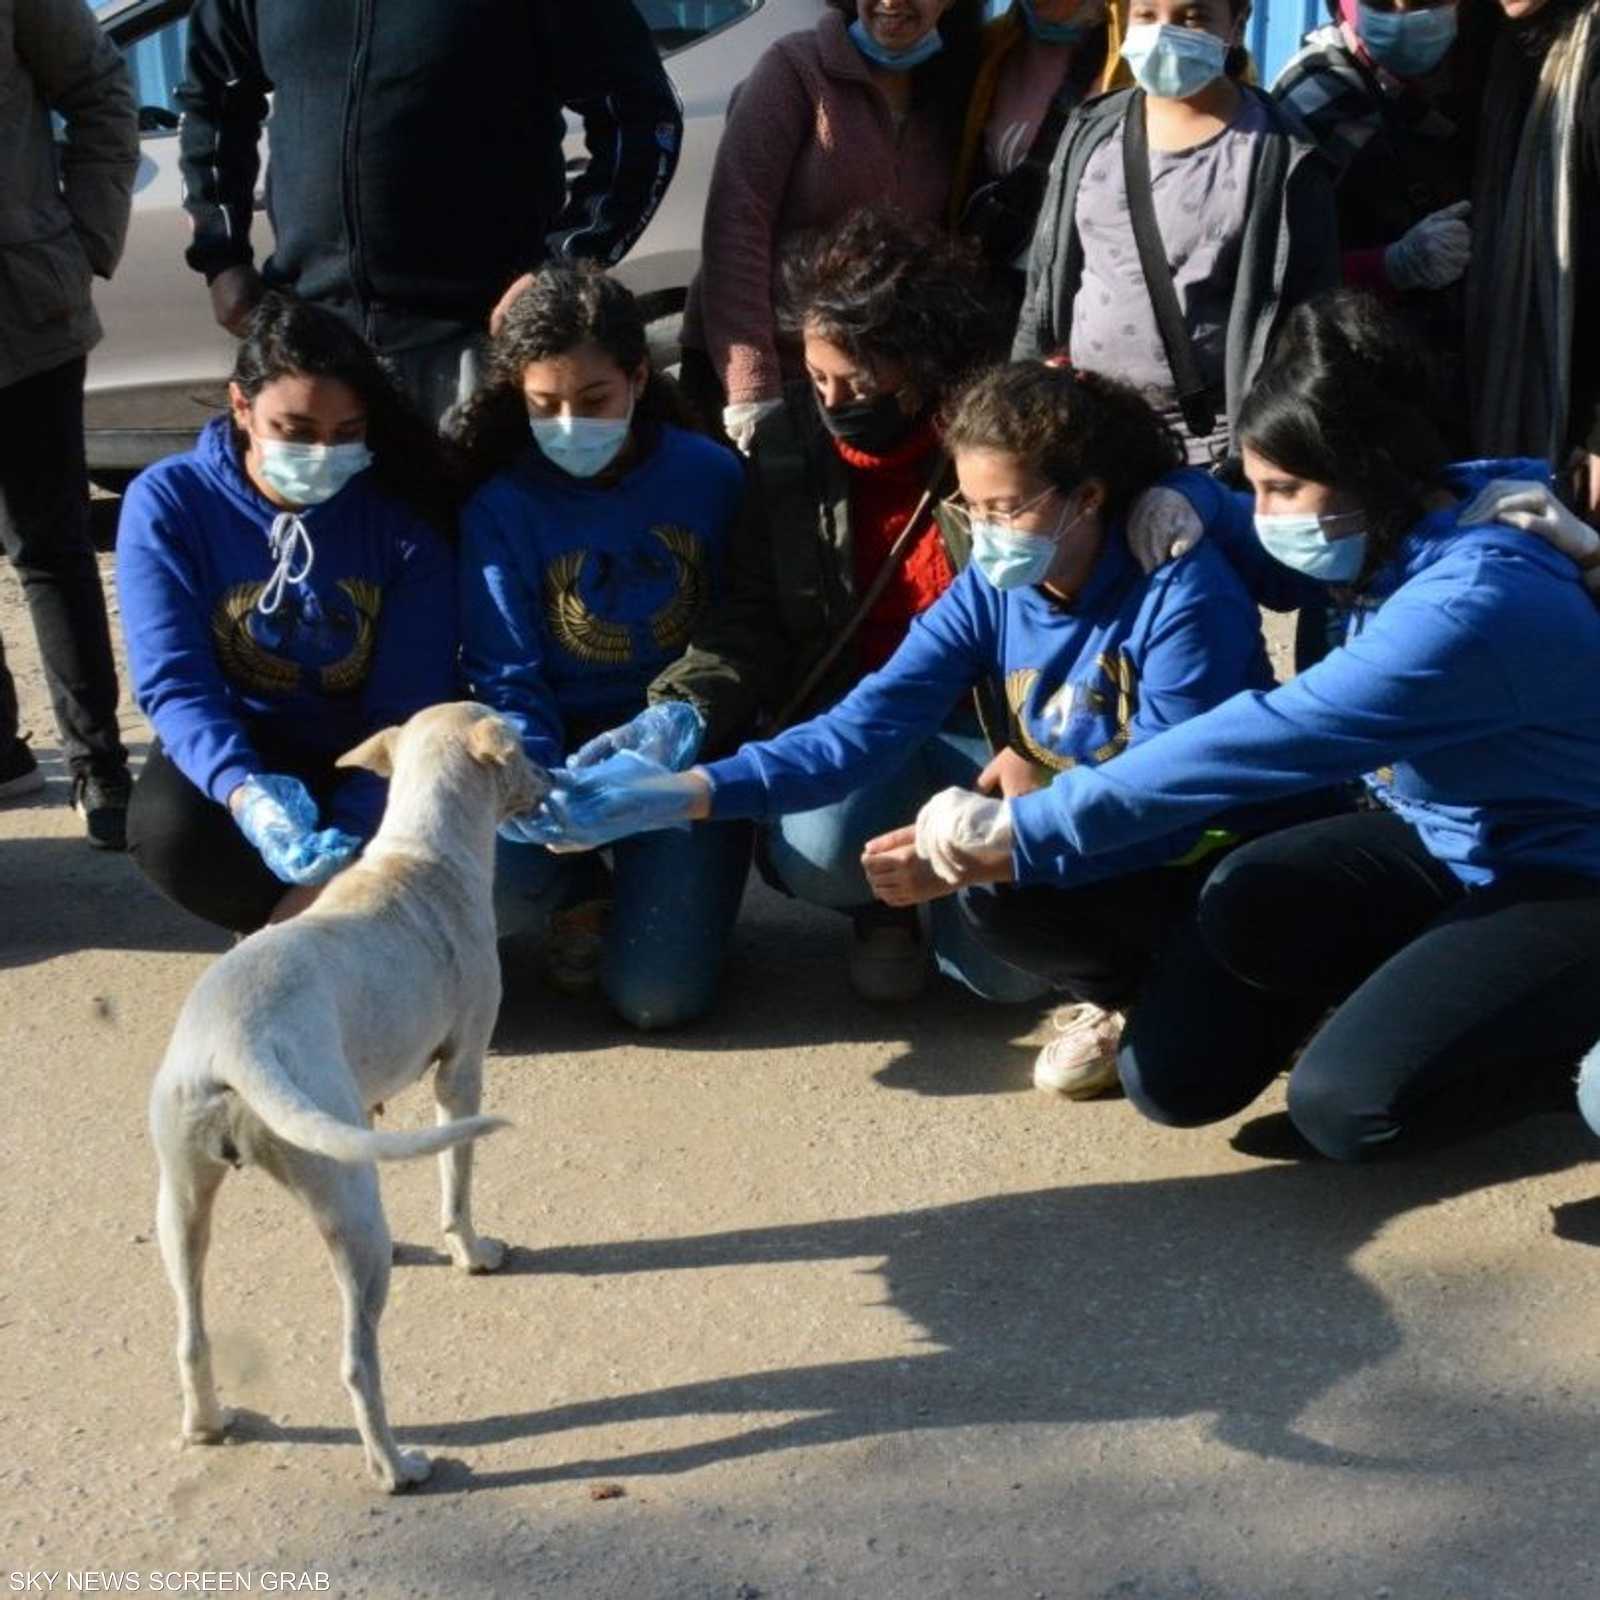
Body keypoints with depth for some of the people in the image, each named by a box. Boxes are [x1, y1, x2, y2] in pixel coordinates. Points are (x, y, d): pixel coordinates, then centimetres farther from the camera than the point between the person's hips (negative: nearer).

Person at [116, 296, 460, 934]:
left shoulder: (404, 515, -13)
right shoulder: (167, 501, -13)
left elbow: (411, 702, -18)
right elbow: (173, 683, -21)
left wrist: (349, 839, -34)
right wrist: (245, 794, -42)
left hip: (363, 757, 1)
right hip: (235, 751, 0)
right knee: (168, 831, -33)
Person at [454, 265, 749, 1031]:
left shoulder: (711, 475, -3)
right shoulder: (501, 507, -4)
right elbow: (506, 679, -7)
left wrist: (686, 723, -21)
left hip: (681, 754, -1)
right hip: (562, 751, 1)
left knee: (659, 995, -17)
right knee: (482, 877, -31)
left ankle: (655, 883, 21)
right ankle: (580, 895, 8)